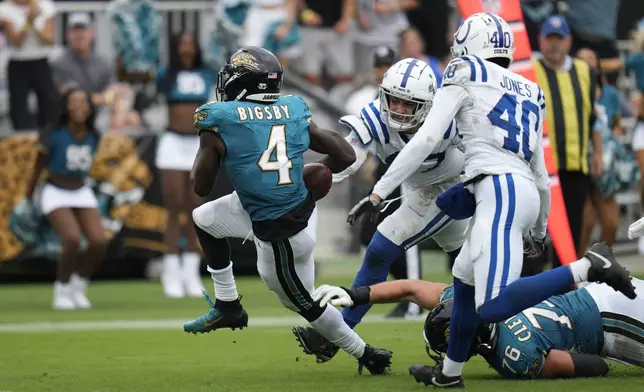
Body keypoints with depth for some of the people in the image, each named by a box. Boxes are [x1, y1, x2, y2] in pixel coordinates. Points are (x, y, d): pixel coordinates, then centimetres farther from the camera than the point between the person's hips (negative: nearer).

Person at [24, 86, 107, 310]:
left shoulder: (92, 137, -3)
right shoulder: (54, 136, -16)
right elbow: (39, 164, -3)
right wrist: (29, 195, 8)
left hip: (81, 193, 5)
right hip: (55, 193, -5)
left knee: (99, 242, -14)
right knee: (72, 239, -26)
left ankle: (78, 286, 11)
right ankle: (62, 291, -4)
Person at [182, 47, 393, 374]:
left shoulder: (219, 121, -17)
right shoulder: (293, 112, -2)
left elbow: (201, 186, -7)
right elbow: (345, 155, 1)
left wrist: (209, 146, 10)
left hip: (281, 234, -7)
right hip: (301, 207, 7)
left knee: (302, 302, 18)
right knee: (203, 219, 24)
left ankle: (367, 355, 30)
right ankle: (227, 306, 34)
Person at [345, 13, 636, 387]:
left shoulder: (466, 75, 6)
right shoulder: (529, 93, 25)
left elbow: (426, 140, -2)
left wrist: (379, 193, 1)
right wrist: (539, 228, 43)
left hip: (500, 189, -8)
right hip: (527, 192, 9)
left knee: (494, 307, -21)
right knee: (464, 280, 26)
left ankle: (586, 268, -25)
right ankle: (450, 372, 37)